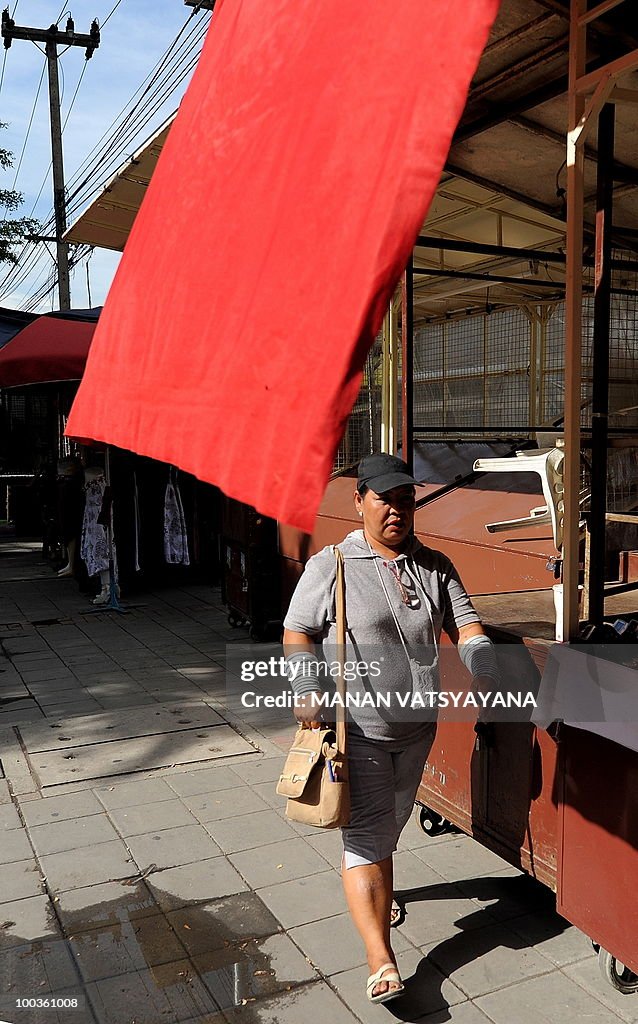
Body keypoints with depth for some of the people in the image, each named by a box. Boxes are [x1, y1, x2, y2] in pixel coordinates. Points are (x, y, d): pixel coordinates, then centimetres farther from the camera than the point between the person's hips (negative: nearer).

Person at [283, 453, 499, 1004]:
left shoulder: (435, 567, 3)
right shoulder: (331, 566, -9)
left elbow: (466, 626, 0)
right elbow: (297, 634, -5)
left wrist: (486, 672, -19)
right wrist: (306, 689, -19)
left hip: (417, 729, 5)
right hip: (357, 729, -5)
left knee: (389, 824, 24)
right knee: (367, 835, -4)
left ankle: (374, 892, 51)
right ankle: (382, 963, 2)